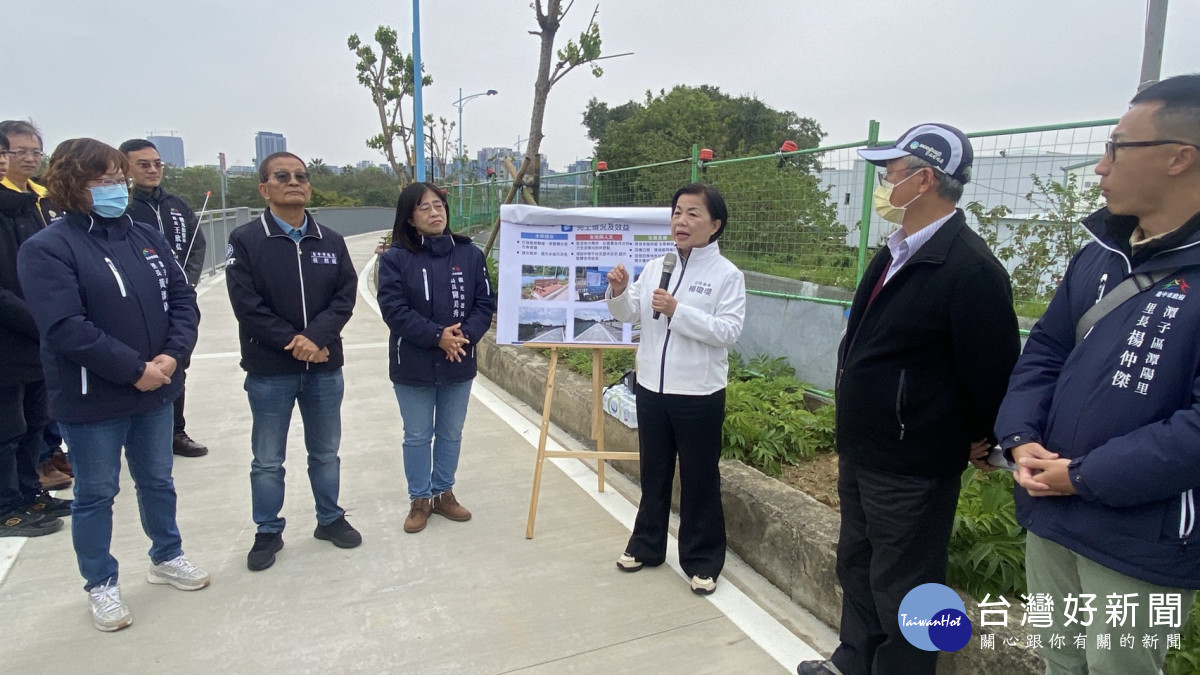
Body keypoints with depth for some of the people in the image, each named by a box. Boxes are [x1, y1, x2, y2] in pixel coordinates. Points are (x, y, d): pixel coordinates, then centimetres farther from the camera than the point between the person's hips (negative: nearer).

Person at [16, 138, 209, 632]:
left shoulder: (145, 237, 5)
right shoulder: (47, 249, -12)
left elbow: (181, 298, 3)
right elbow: (66, 328, -20)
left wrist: (172, 354, -12)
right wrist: (134, 370, -19)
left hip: (155, 390, 5)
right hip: (91, 401, -5)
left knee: (157, 481, 20)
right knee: (95, 494, 11)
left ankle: (166, 557, 40)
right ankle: (101, 585, 30)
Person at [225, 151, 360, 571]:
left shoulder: (331, 241, 5)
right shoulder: (245, 241, -6)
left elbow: (345, 295, -3)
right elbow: (247, 304, -12)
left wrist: (317, 337, -18)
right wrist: (294, 343, -16)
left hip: (325, 367, 3)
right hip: (269, 371, -3)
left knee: (326, 453, 16)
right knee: (267, 460, 9)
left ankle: (330, 519, 33)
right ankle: (268, 532, 25)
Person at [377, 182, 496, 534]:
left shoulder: (470, 254, 0)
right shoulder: (395, 258, -7)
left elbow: (485, 303, -1)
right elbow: (394, 309, -14)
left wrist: (464, 335, -18)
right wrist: (437, 336, -22)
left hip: (459, 364, 3)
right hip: (412, 365, -2)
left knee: (451, 433, 16)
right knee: (417, 436, 11)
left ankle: (444, 492, 34)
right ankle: (420, 499, 27)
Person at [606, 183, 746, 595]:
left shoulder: (727, 274, -8)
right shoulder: (655, 266, 5)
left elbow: (729, 330, -17)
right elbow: (628, 315, 8)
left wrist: (678, 311, -24)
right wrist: (618, 292, -13)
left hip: (699, 394, -4)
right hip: (652, 387, 5)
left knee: (699, 479, 8)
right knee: (653, 472, 18)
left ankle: (702, 560, 24)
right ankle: (646, 545, 35)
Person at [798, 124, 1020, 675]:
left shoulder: (970, 268, -23)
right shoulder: (896, 252, 8)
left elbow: (993, 370, -20)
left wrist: (981, 441, -4)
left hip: (912, 470, -10)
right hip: (861, 452, 10)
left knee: (901, 588, 8)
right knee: (857, 566, 24)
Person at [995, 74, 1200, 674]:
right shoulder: (1099, 254, 7)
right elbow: (1044, 352, 10)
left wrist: (1086, 476, -19)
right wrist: (1021, 440, -5)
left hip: (1141, 542, -6)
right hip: (1050, 514, 6)